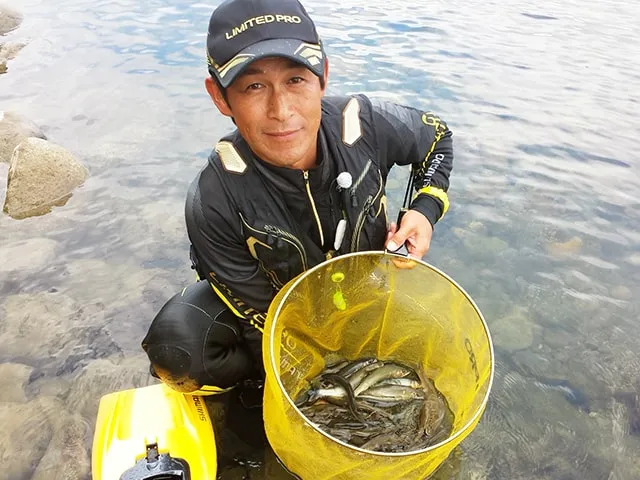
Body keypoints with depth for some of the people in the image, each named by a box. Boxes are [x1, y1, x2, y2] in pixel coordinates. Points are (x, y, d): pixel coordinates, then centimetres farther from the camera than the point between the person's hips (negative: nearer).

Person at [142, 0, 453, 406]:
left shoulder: (366, 124, -25)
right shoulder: (214, 202, -31)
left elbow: (438, 137, -1)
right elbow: (264, 321, -22)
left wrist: (426, 210, -16)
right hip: (275, 303, -3)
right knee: (176, 349, -27)